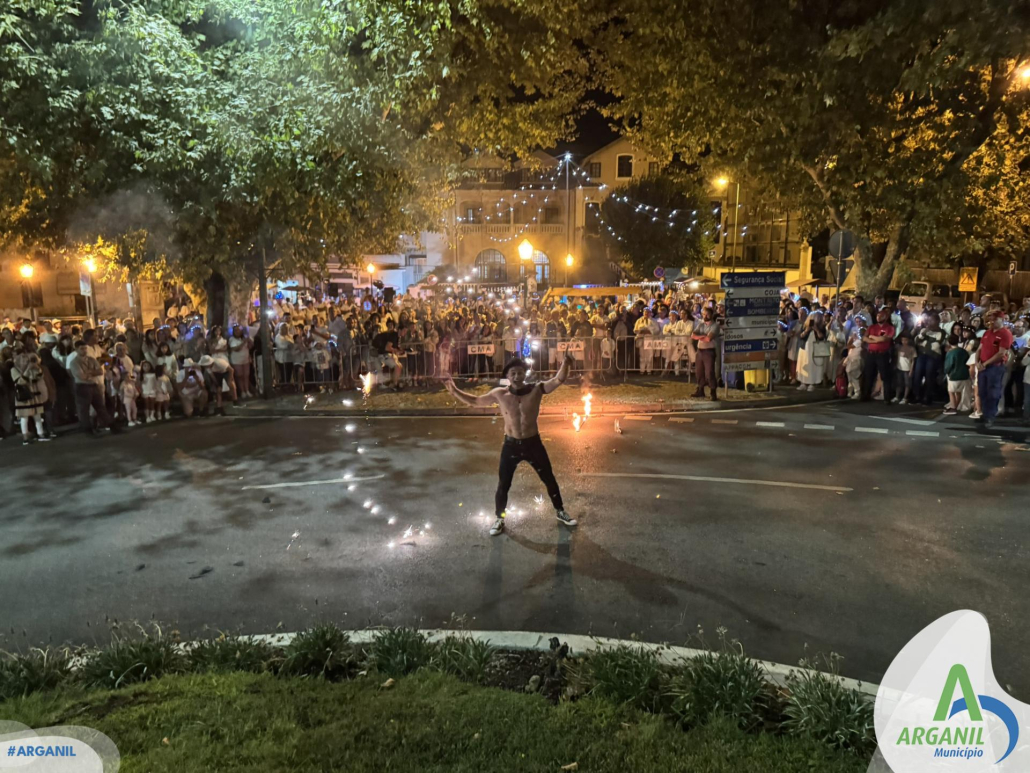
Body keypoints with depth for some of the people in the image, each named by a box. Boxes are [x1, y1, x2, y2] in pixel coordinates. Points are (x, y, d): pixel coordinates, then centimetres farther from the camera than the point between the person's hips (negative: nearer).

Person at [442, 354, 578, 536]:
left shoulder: (536, 389, -11)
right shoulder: (499, 394, -8)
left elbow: (559, 380, -21)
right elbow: (475, 401, 2)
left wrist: (565, 363, -40)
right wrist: (454, 390, -7)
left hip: (533, 443, 0)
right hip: (511, 445, 0)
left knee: (549, 480, 15)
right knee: (503, 485, 10)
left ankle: (560, 511, 38)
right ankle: (499, 519, 32)